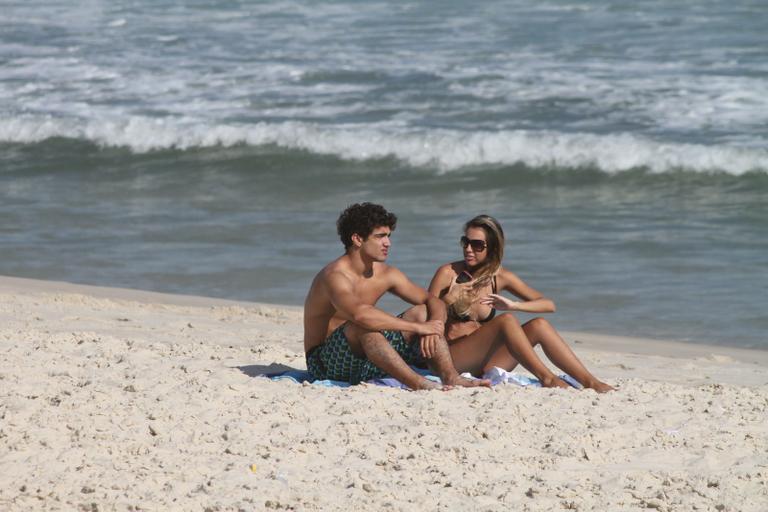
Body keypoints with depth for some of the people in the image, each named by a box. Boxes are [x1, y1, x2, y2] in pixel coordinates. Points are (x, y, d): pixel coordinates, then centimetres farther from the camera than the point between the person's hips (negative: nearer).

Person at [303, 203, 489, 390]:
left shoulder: (385, 274, 4)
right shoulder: (335, 276, -21)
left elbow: (434, 302, 7)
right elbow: (360, 314, -40)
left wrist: (434, 327, -18)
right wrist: (418, 328, -35)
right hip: (325, 361, -8)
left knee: (422, 312, -3)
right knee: (363, 327, -37)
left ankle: (451, 377, -23)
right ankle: (417, 383, -45)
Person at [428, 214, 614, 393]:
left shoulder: (499, 277, 7)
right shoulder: (448, 274, -5)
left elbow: (548, 305, 5)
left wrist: (513, 305, -12)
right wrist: (448, 301, -21)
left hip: (482, 365, 5)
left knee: (538, 325, -15)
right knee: (506, 321, -27)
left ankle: (589, 381, -21)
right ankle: (547, 379, -28)